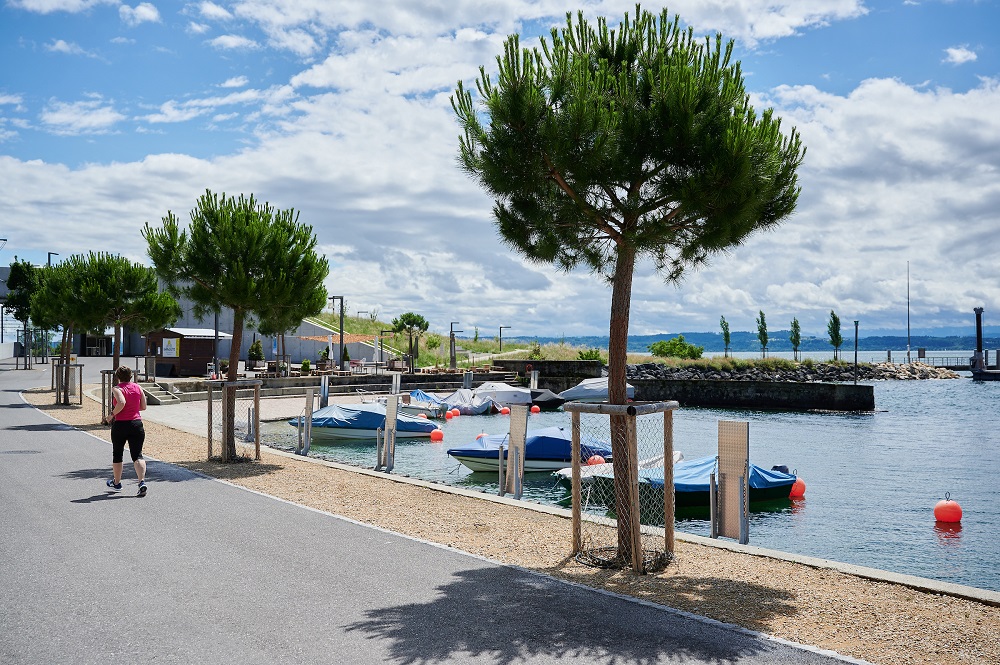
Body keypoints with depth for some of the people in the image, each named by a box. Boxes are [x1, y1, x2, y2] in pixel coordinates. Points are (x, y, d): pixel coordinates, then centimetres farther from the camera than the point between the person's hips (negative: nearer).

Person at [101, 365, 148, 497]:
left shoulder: (117, 389, -8)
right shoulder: (137, 387, 6)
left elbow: (121, 403, -26)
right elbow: (143, 406, 8)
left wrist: (112, 415, -13)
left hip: (120, 425, -3)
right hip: (137, 424, 3)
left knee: (117, 455, 17)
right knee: (137, 455, 0)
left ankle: (116, 483, 32)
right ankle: (142, 482, -21)